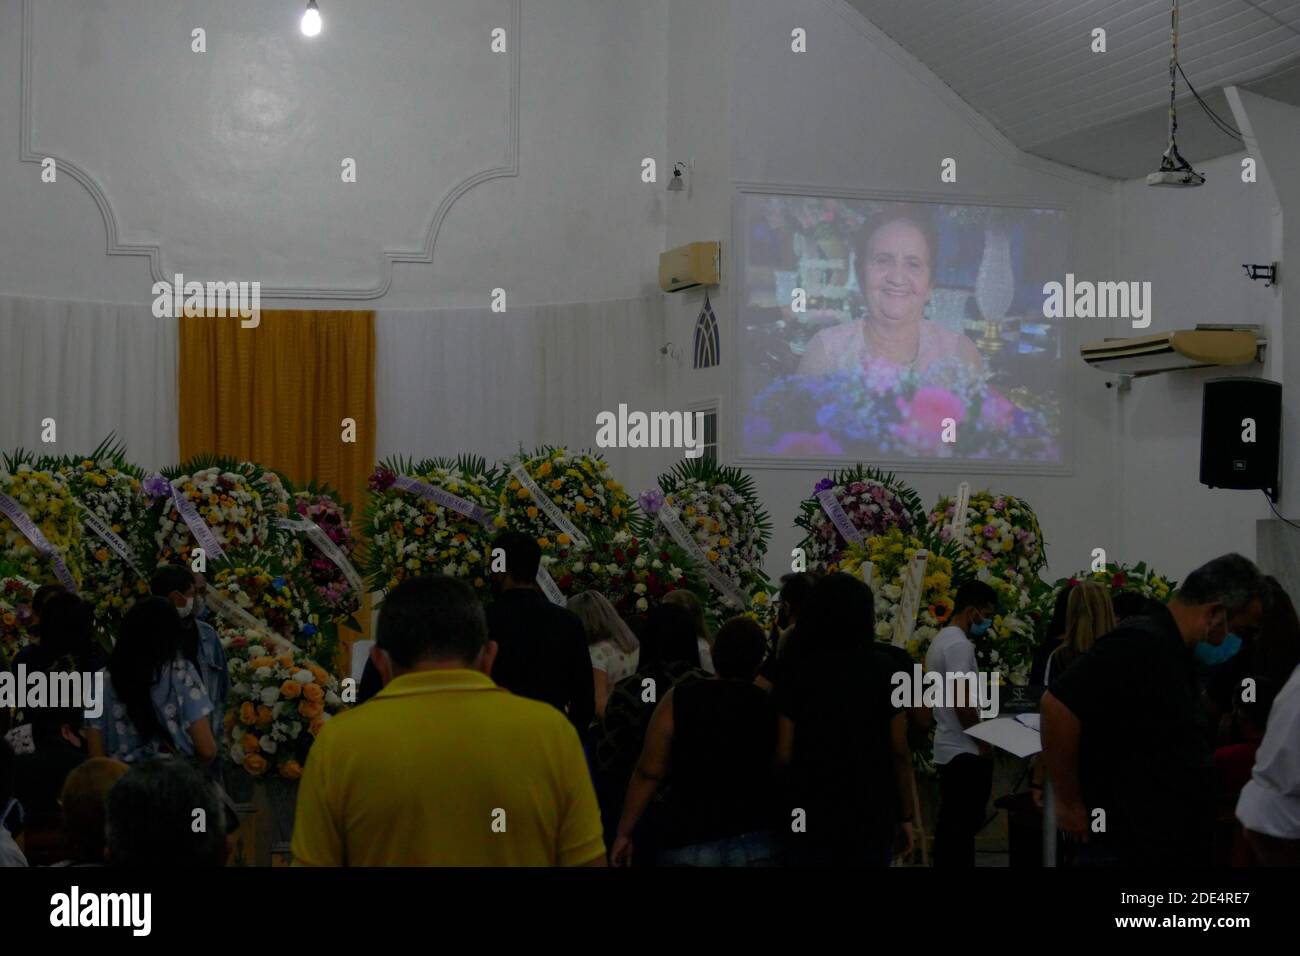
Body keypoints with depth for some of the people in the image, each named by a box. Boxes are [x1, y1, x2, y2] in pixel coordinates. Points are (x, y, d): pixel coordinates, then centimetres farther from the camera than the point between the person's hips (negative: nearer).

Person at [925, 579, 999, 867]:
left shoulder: (941, 640, 16)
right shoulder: (959, 644, -16)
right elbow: (962, 701, -22)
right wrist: (984, 742, -12)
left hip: (948, 748, 10)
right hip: (966, 752, -10)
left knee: (950, 825, 12)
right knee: (964, 828, -9)